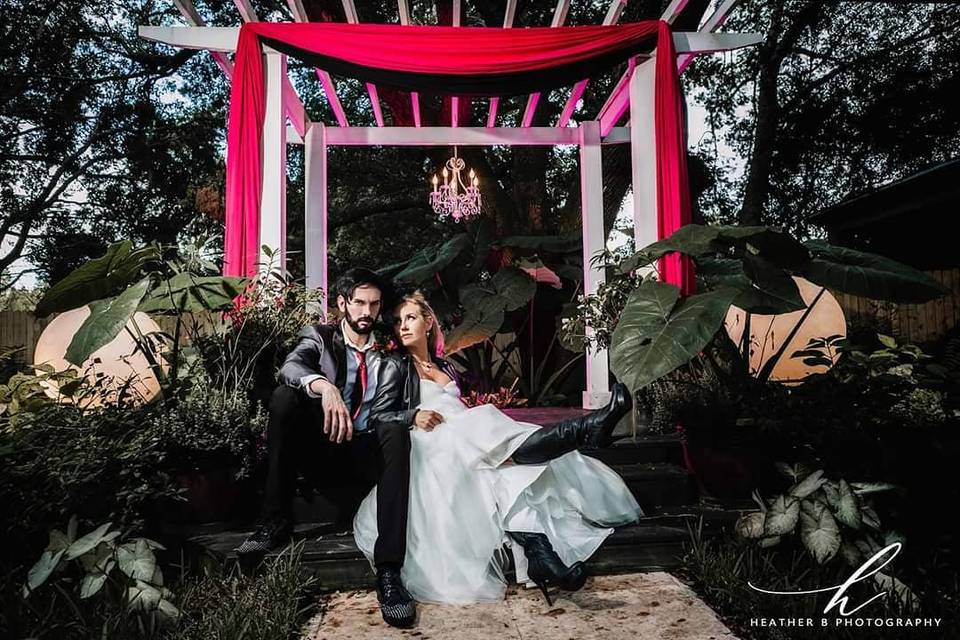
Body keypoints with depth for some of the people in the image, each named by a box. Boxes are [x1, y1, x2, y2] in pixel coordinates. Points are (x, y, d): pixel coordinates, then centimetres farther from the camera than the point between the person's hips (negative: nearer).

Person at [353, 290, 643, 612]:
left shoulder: (444, 366, 29)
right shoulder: (396, 365, 10)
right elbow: (377, 415, 0)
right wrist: (414, 416, -19)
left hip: (464, 444, 5)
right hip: (430, 450, -5)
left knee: (508, 468, -30)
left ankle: (538, 554, -50)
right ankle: (586, 429, -45)